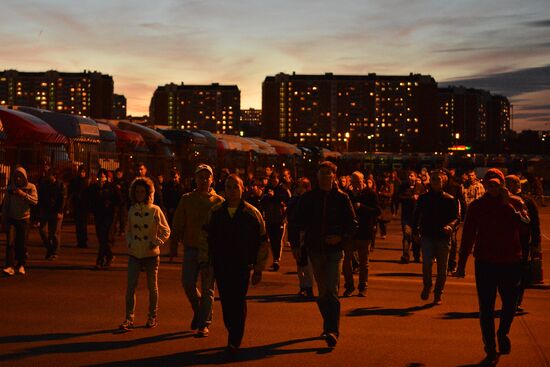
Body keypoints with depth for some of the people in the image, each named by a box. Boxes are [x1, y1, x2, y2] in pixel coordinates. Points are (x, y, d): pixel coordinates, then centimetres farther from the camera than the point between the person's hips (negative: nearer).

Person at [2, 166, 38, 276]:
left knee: (22, 244, 3)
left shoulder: (31, 187, 3)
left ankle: (21, 265, 17)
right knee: (10, 242, -12)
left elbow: (35, 200, -9)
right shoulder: (10, 188, 7)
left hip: (24, 219, -1)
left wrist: (24, 194, -19)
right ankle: (10, 266, -16)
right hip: (12, 219, 1)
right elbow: (5, 205, 10)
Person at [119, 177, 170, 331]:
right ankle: (129, 318, 1)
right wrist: (129, 242, 1)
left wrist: (155, 243, -10)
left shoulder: (155, 210, -6)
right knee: (131, 286, -4)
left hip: (151, 254, -2)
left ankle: (152, 317, 22)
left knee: (152, 286, 8)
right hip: (134, 254, 3)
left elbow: (166, 231, 0)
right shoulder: (132, 210, 4)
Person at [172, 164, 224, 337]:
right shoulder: (186, 199, 7)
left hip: (211, 250, -1)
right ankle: (198, 310, 24)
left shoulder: (218, 202, 2)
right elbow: (177, 225, 8)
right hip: (191, 248, 2)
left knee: (207, 289, 2)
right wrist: (174, 246, 2)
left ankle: (204, 324, 12)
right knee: (187, 283, -5)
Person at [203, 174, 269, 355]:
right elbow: (206, 237, 15)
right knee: (226, 303, 7)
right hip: (220, 266, 3)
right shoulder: (215, 212, 6)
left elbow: (262, 243, 2)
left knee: (238, 303, -8)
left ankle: (235, 341, -2)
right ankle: (233, 334, 26)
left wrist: (258, 270, 1)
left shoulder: (252, 213, -1)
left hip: (242, 266, -3)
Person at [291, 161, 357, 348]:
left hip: (334, 250, -3)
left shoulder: (342, 198, 0)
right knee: (322, 291, 14)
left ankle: (332, 331, -17)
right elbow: (298, 221, 10)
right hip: (315, 249, 3)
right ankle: (329, 326, 29)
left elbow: (352, 224, 2)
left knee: (332, 291, -13)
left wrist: (341, 237, -14)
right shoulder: (309, 197, 5)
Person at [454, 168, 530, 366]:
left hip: (511, 262, 0)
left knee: (510, 304, 11)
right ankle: (490, 350, 14)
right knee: (486, 308, 2)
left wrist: (508, 205, -23)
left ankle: (502, 333, 40)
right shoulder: (477, 206, 0)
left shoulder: (515, 202, 0)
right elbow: (467, 236, 2)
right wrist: (461, 264, 2)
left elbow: (525, 225, -17)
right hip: (485, 262, 0)